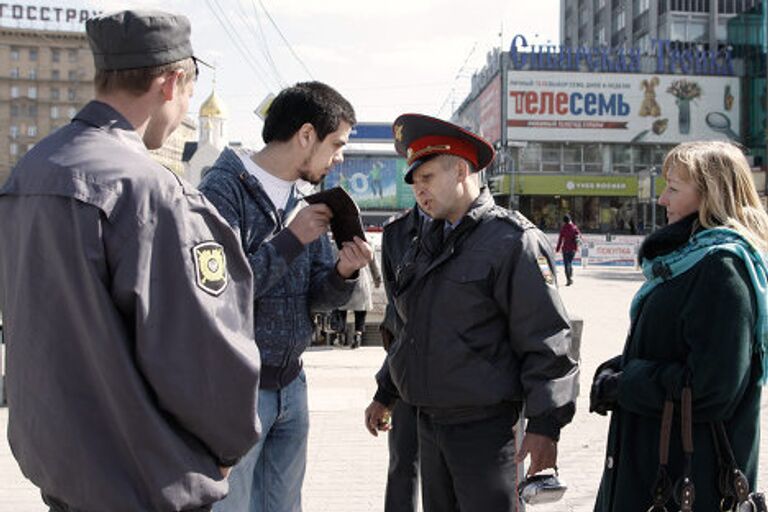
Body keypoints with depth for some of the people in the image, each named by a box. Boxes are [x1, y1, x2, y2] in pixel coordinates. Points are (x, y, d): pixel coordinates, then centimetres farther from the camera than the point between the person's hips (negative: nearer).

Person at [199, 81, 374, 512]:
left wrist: (343, 273, -10)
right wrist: (291, 240, -20)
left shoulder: (303, 201, 11)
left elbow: (317, 298, 11)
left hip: (290, 387, 8)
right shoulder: (225, 189, -13)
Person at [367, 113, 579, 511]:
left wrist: (545, 425, -16)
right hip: (429, 422, 8)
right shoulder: (424, 247, 14)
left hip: (483, 428, -7)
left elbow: (546, 340, -14)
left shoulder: (512, 240, -11)